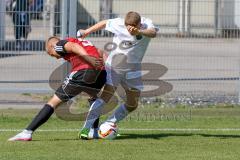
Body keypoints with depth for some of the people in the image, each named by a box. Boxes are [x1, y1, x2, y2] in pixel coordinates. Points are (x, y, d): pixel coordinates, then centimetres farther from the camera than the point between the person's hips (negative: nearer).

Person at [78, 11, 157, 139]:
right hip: (114, 65, -3)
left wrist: (139, 32, -62)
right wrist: (87, 31, 12)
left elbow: (153, 33, -42)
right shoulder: (118, 24, -18)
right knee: (106, 94, -19)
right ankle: (86, 127, -19)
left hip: (132, 68, 3)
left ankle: (108, 125, 19)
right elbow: (104, 23, 4)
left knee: (132, 104, 3)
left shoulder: (146, 24, -18)